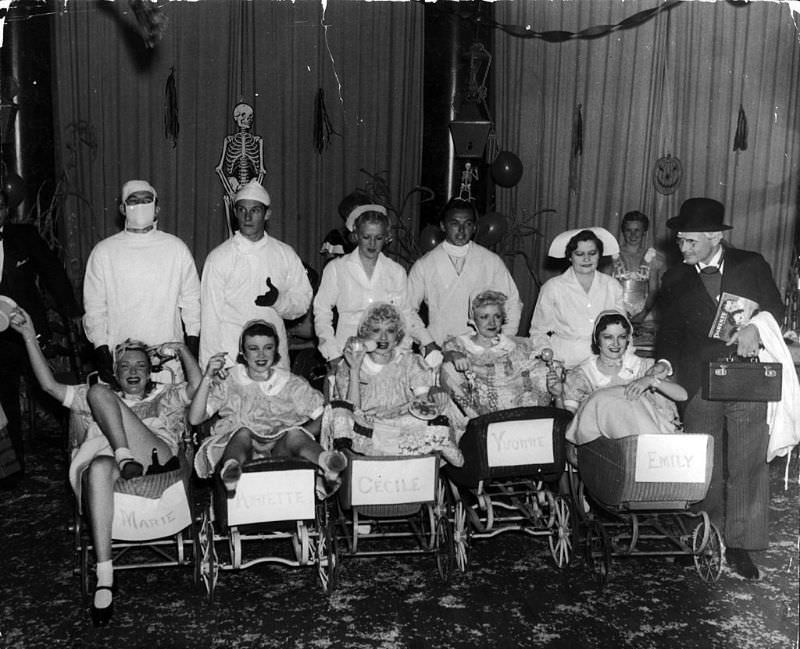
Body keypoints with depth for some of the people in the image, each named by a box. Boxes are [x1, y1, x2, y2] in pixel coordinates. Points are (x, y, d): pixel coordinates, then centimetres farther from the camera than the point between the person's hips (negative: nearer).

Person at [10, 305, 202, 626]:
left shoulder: (166, 396, 29)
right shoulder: (93, 398, 33)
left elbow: (196, 385, 10)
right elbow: (50, 385, 22)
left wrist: (181, 350, 4)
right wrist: (30, 337, 15)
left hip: (156, 455, -2)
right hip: (109, 460, 2)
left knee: (98, 392, -12)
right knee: (99, 468, -41)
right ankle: (104, 577, -43)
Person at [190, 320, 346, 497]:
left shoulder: (291, 384, 15)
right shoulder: (228, 383, 12)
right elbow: (194, 419, 1)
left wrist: (300, 436, -8)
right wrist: (207, 379, -9)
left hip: (280, 449, 0)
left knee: (294, 433, -32)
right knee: (243, 432, -33)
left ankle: (326, 464, -61)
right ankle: (232, 468, -64)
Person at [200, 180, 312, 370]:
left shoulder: (286, 254, 7)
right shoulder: (218, 257, 0)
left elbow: (303, 302, 10)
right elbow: (210, 317, -1)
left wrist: (279, 301, -11)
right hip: (230, 356, -2)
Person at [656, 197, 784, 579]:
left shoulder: (751, 265, 5)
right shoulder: (675, 280, 9)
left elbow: (776, 310, 9)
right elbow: (669, 335, 11)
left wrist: (755, 327, -12)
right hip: (699, 386, 1)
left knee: (747, 467, 1)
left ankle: (739, 546, 12)